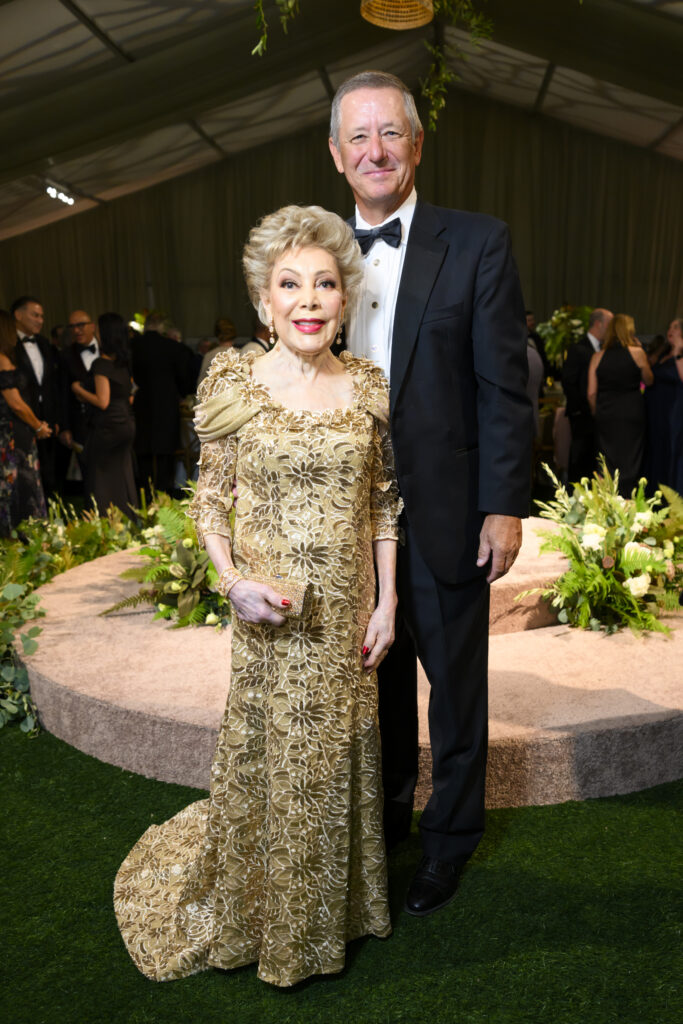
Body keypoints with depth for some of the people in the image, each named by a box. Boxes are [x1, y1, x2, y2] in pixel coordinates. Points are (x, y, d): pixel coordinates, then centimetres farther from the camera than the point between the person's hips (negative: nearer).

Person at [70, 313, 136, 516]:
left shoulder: (102, 364, -14)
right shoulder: (124, 362, 9)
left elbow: (103, 402, -19)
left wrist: (79, 389, -5)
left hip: (108, 426, -8)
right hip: (127, 424, 8)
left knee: (102, 482, 1)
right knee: (122, 480, 13)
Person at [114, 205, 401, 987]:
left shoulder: (367, 386, -1)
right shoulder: (235, 383, -7)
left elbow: (385, 502, 5)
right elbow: (209, 502, -1)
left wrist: (386, 602, 1)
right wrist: (232, 580, -17)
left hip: (346, 608, 2)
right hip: (271, 612, -2)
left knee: (340, 757, 16)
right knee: (270, 758, 12)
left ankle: (339, 903, 43)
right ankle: (268, 918, 41)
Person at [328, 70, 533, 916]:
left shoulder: (477, 244, -5)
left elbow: (504, 388, -9)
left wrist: (505, 507, -13)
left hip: (445, 517, -4)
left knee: (455, 689, 12)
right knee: (380, 682, 20)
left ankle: (449, 843, 34)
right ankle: (386, 815, 42)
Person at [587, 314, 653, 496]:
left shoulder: (598, 357, 0)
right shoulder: (637, 353, -5)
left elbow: (591, 393, 0)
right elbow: (649, 380, 10)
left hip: (605, 414, 2)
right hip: (632, 413, -2)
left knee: (608, 462, 9)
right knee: (629, 464, 5)